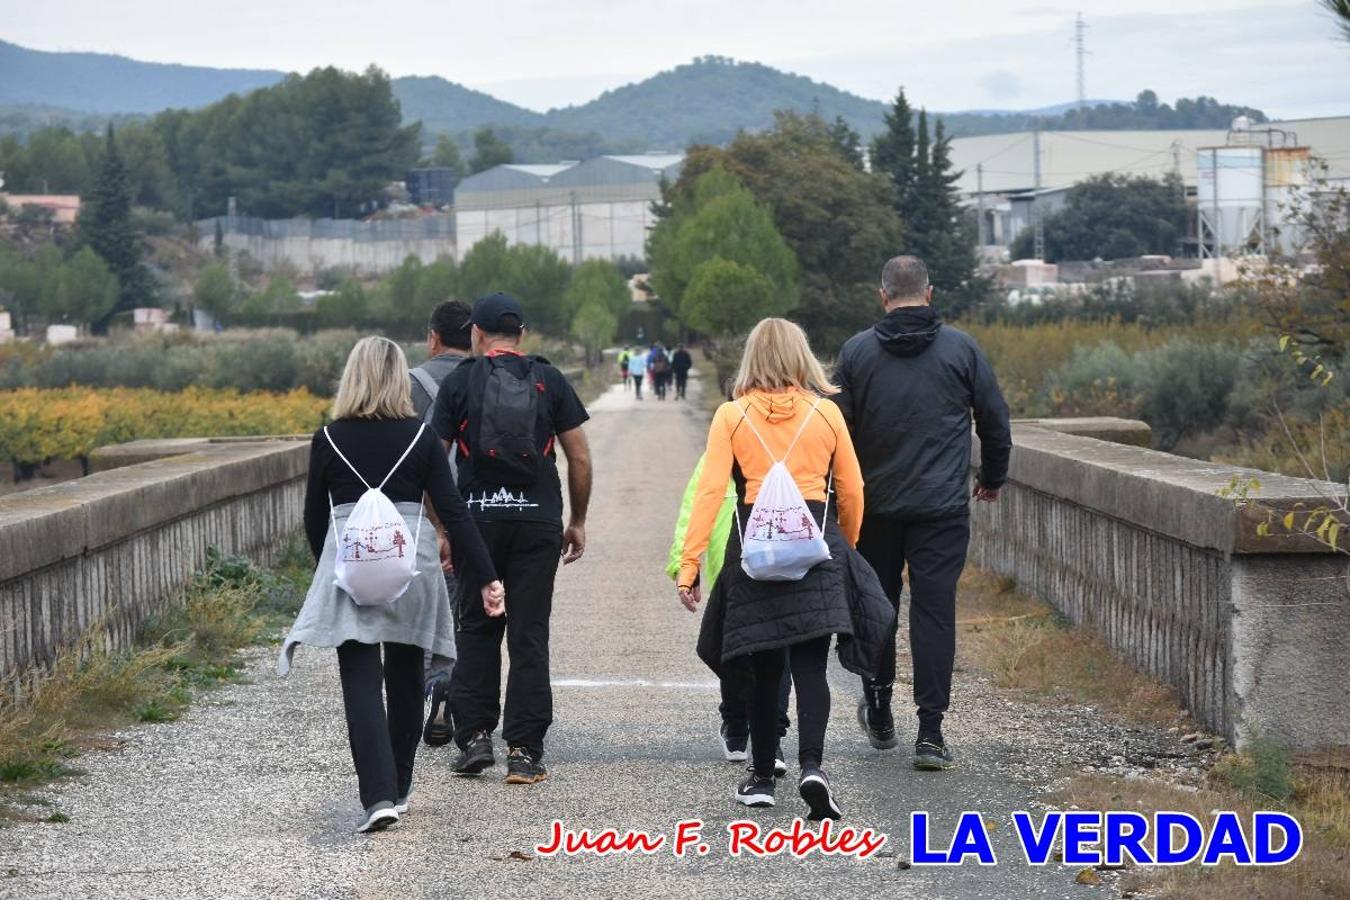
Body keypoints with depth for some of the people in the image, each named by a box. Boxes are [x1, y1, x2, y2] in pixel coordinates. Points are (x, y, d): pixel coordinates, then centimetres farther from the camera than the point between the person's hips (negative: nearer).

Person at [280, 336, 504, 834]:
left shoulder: (329, 440, 0)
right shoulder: (421, 437, -1)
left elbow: (314, 517, 7)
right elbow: (453, 512, -4)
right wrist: (486, 577, -2)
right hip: (411, 565, 1)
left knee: (361, 681, -4)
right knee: (404, 676, 16)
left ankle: (378, 795, -18)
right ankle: (398, 787, 28)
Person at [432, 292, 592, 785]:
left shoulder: (459, 383, 3)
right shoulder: (550, 381, 5)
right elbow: (580, 457, 4)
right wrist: (577, 522, 13)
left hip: (478, 521, 0)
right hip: (538, 520, 0)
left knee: (476, 631, 13)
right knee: (529, 637, 2)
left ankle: (474, 736, 8)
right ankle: (524, 753, 1)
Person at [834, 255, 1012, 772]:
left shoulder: (856, 352, 0)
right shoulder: (961, 348, -1)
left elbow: (838, 431, 1)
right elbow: (995, 419, 4)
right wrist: (993, 478, 21)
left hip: (875, 506, 1)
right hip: (942, 506, -1)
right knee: (935, 610, -1)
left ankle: (879, 713, 28)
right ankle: (930, 732, -7)